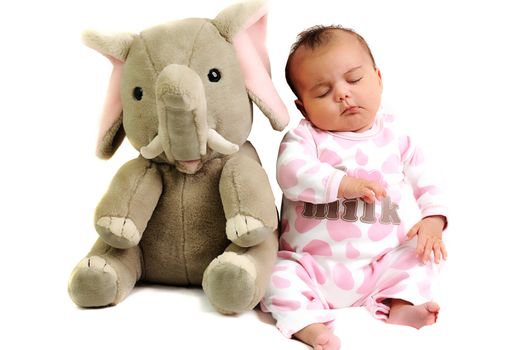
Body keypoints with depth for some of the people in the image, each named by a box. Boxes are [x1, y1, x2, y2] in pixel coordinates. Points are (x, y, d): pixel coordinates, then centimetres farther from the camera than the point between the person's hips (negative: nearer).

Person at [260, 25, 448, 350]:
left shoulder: (393, 133, 3)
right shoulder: (305, 136, -9)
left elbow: (423, 176, 10)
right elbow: (291, 172, -28)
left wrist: (434, 217, -6)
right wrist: (343, 184, -37)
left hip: (384, 261, 4)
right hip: (314, 265, -3)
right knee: (279, 275, -24)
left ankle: (400, 306, -12)